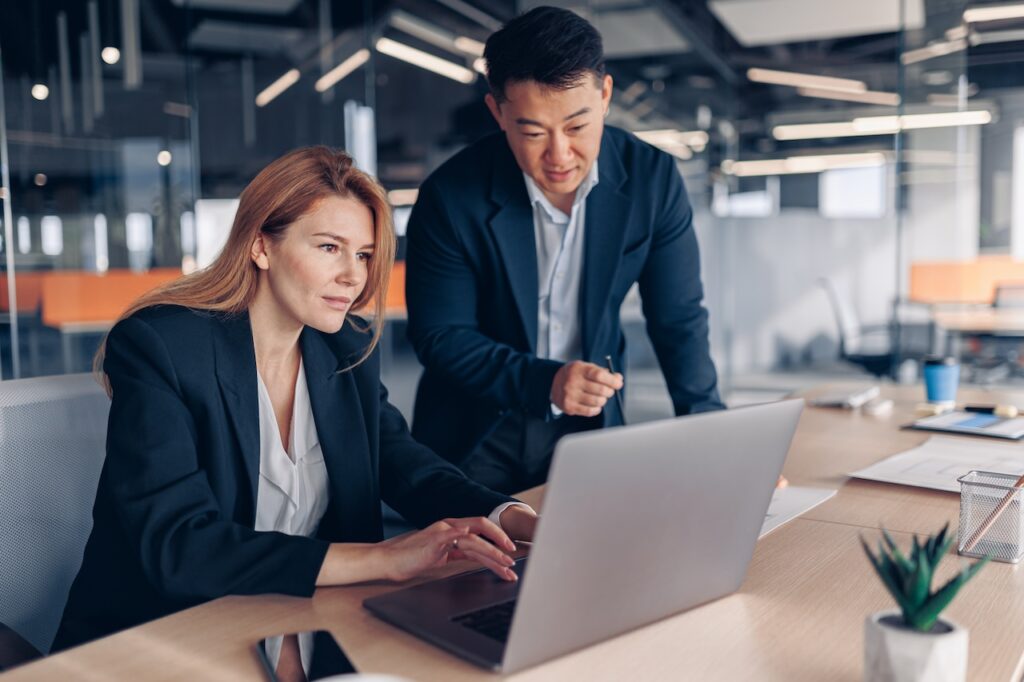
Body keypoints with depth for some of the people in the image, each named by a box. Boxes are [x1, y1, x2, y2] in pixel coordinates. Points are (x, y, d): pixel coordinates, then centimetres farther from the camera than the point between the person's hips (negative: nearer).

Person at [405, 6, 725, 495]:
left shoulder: (652, 178, -12)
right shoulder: (451, 198, -18)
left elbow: (678, 320, -4)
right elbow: (440, 338, -13)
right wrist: (545, 382, -27)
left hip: (590, 422, 2)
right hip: (476, 437, -2)